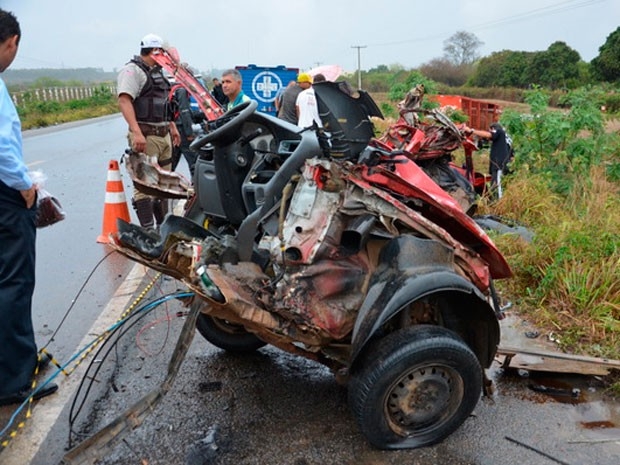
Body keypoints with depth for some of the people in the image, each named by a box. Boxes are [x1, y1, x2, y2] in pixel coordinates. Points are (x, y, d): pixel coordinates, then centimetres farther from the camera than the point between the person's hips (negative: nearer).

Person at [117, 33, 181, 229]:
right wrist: (136, 133, -32)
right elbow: (124, 101, -22)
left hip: (163, 135, 10)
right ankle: (148, 230, -8)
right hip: (146, 136, -10)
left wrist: (172, 127, 24)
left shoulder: (157, 72, 20)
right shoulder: (132, 70, -9)